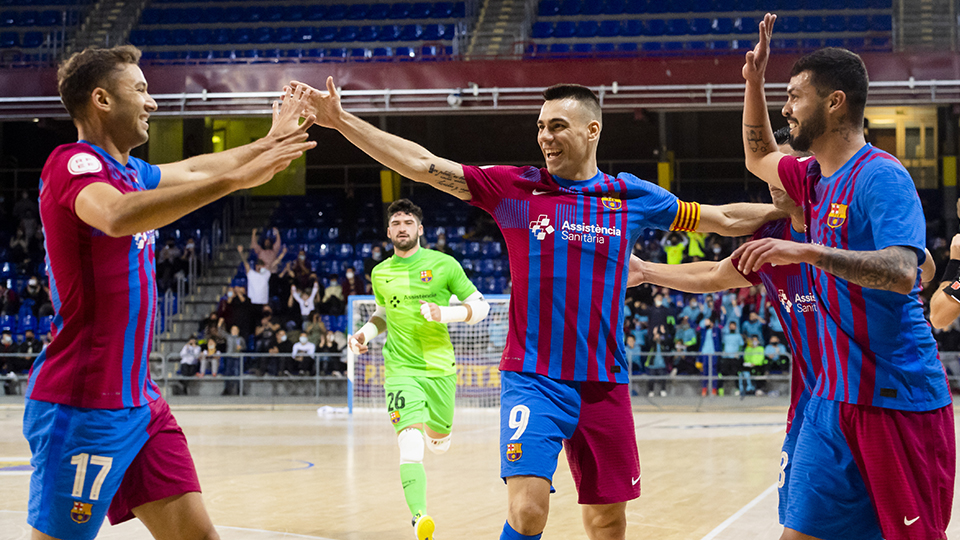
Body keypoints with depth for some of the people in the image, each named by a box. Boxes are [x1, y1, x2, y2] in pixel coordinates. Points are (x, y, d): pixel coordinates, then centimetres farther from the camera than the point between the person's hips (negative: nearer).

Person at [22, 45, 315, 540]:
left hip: (138, 400, 9)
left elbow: (193, 170, 35)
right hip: (85, 405, -9)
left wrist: (271, 141, 38)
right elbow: (118, 216, -34)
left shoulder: (127, 171, 14)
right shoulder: (73, 164, -12)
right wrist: (234, 178, -35)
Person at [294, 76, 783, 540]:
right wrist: (341, 121, -11)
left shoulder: (631, 197, 4)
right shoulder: (513, 188, 0)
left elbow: (724, 219, 15)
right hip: (532, 380, -2)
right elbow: (422, 164, -5)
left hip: (604, 385, 2)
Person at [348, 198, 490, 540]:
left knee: (439, 445, 16)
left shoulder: (443, 264, -2)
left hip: (440, 367, 0)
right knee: (410, 447, -21)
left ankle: (432, 430, 55)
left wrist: (444, 313, -15)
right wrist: (365, 333, 7)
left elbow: (480, 306, 2)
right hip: (401, 369, 0)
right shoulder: (380, 274, 8)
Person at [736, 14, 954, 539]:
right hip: (835, 398, 8)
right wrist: (753, 82, 24)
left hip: (899, 402, -8)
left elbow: (902, 273, -26)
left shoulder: (880, 176, -12)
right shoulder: (815, 179, 15)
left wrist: (805, 250, -32)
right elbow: (759, 158, 37)